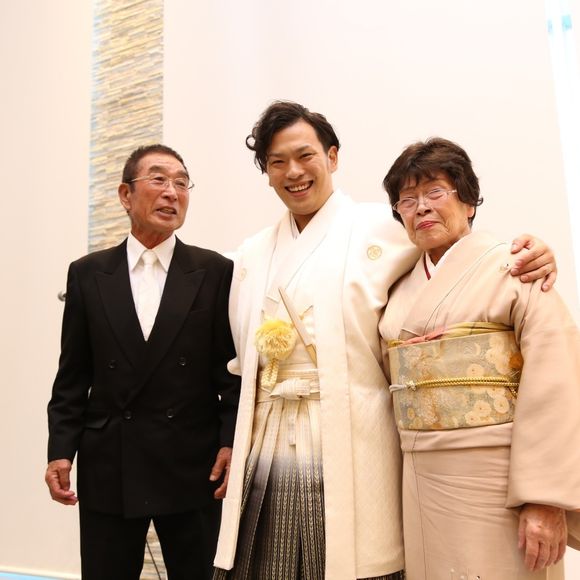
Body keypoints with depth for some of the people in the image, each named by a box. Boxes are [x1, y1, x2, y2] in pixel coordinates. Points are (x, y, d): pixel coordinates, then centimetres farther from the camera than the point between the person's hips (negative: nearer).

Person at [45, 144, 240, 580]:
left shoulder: (216, 272, -1)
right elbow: (73, 376, 5)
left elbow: (233, 368, -1)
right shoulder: (88, 273, 5)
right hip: (107, 468, 2)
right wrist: (60, 450, -1)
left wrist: (231, 443, -8)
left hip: (193, 468, -1)